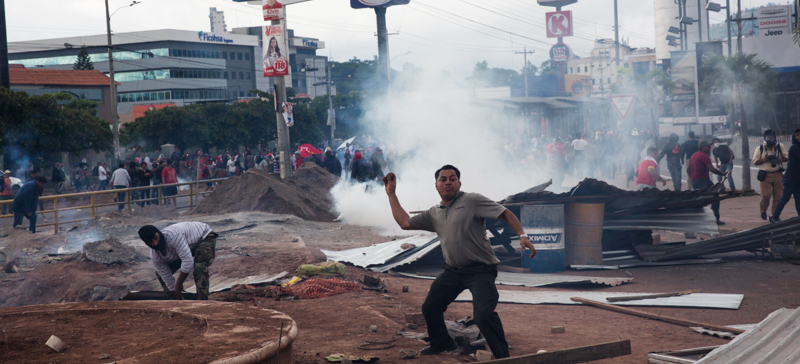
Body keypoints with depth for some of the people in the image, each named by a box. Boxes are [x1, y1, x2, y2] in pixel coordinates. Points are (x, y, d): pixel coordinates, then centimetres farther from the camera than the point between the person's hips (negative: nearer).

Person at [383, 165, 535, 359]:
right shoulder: (433, 214, 12)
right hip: (452, 271, 7)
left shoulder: (472, 201, -8)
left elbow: (505, 214, -10)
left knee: (484, 314, -25)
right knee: (429, 308, 16)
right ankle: (442, 343, 41)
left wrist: (522, 235, -24)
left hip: (480, 270, -7)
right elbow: (405, 223, 15)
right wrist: (391, 194, 16)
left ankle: (503, 357, -11)